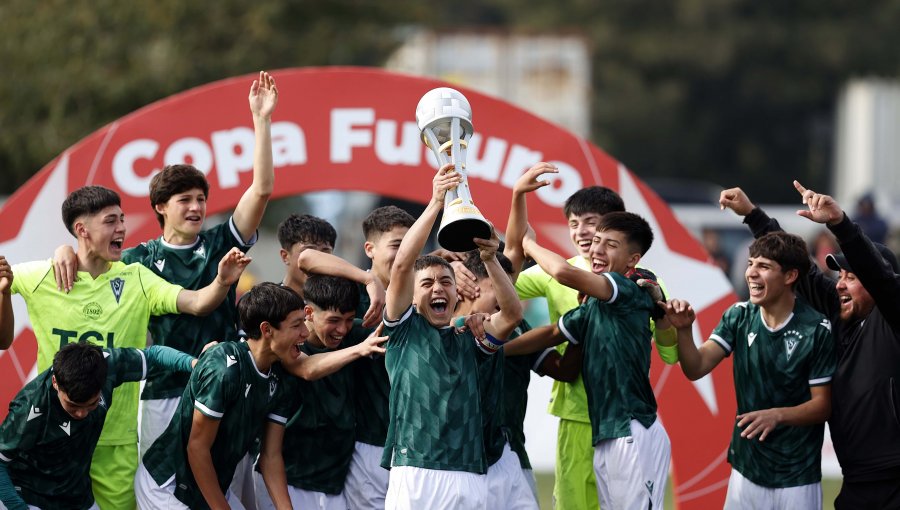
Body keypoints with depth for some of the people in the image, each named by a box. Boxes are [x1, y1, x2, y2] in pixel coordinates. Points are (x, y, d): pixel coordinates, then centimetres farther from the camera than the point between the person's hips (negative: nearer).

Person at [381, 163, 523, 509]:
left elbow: (513, 314, 4)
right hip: (414, 475, -3)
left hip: (469, 477, 3)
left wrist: (490, 260, -10)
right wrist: (436, 203, -8)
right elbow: (402, 265, -2)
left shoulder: (468, 339, 18)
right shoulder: (404, 330, 10)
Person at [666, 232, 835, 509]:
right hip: (746, 468, 4)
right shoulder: (739, 316, 0)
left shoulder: (817, 330, -14)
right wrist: (683, 329, -23)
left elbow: (822, 406, -10)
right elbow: (696, 368, -5)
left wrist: (777, 415, -27)